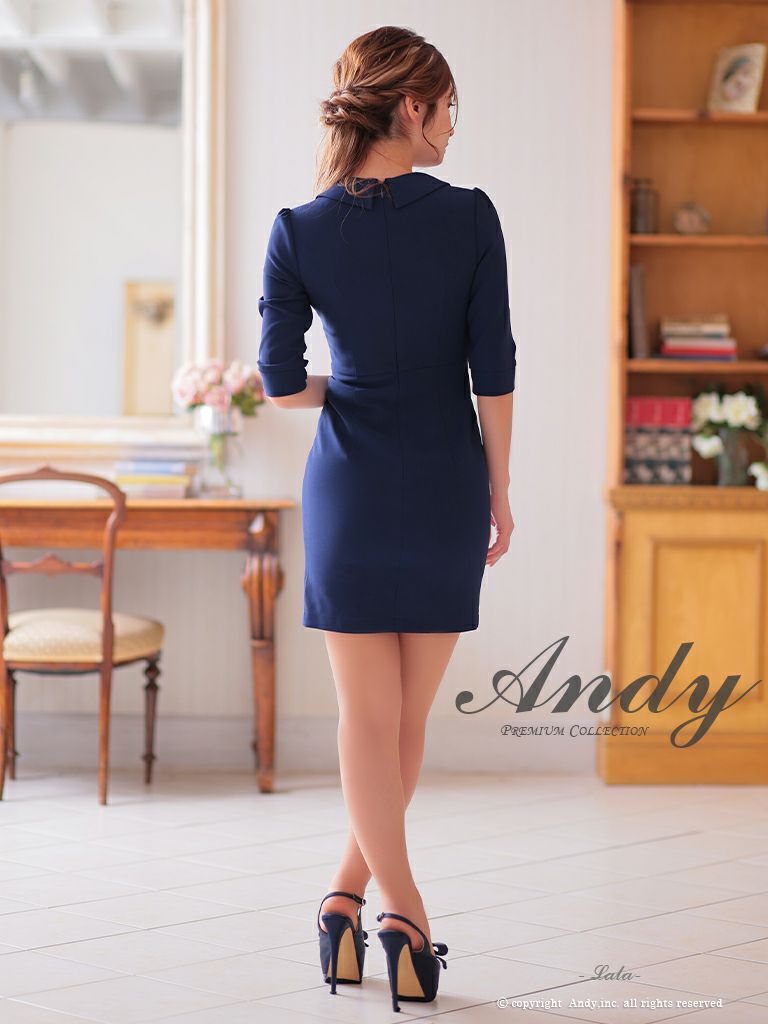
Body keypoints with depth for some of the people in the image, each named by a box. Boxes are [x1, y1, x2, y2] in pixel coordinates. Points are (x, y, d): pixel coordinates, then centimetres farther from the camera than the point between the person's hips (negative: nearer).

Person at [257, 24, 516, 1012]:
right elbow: (494, 372, -6)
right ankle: (348, 895, 19)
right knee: (410, 716, 13)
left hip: (350, 487, 0)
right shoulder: (470, 217, -8)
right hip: (447, 488, 0)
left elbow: (281, 384, -5)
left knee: (369, 716, 5)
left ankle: (402, 915, -1)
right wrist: (499, 494, 4)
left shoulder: (298, 233, -6)